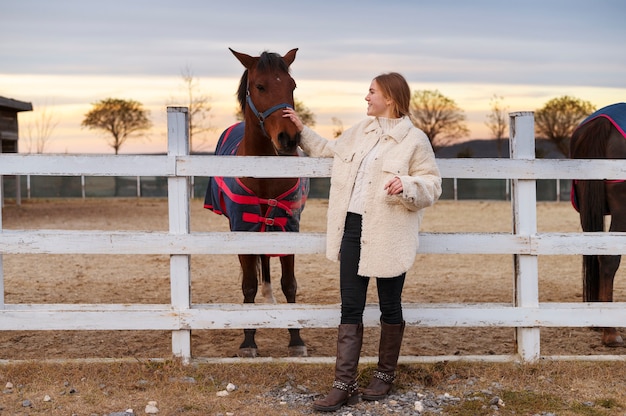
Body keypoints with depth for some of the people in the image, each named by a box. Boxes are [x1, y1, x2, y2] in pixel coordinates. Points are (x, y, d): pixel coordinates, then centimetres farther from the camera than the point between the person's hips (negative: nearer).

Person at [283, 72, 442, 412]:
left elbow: (432, 185, -8)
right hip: (352, 229, 6)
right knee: (350, 307, 4)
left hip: (388, 236, -5)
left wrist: (406, 186, -26)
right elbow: (329, 150, 27)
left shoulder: (415, 140, -7)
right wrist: (302, 129, 25)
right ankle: (344, 384, 7)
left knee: (389, 306, 10)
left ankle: (385, 374, 27)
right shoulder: (360, 131, 11)